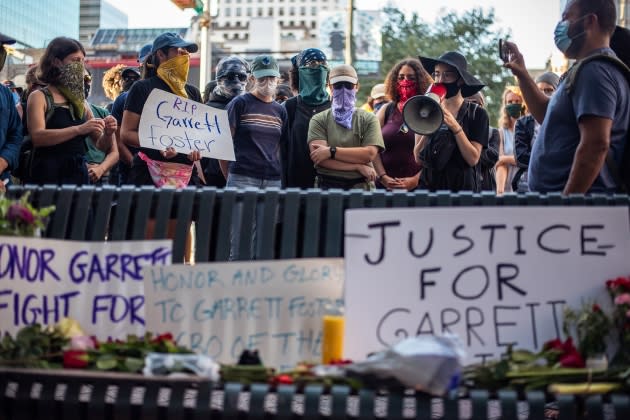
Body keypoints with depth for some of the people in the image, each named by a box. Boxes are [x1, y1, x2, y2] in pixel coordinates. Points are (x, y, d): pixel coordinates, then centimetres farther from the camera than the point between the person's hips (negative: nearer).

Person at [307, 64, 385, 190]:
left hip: (361, 186, 0)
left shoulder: (369, 119, 5)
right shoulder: (318, 120, 3)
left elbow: (369, 154, -10)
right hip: (327, 185, 0)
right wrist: (358, 166, -12)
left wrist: (331, 151, -14)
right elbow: (318, 158, -10)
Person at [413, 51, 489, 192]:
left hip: (462, 185, -2)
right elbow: (418, 158, -2)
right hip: (429, 184, 2)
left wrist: (455, 127, -17)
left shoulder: (477, 114, -1)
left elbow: (473, 159, -9)